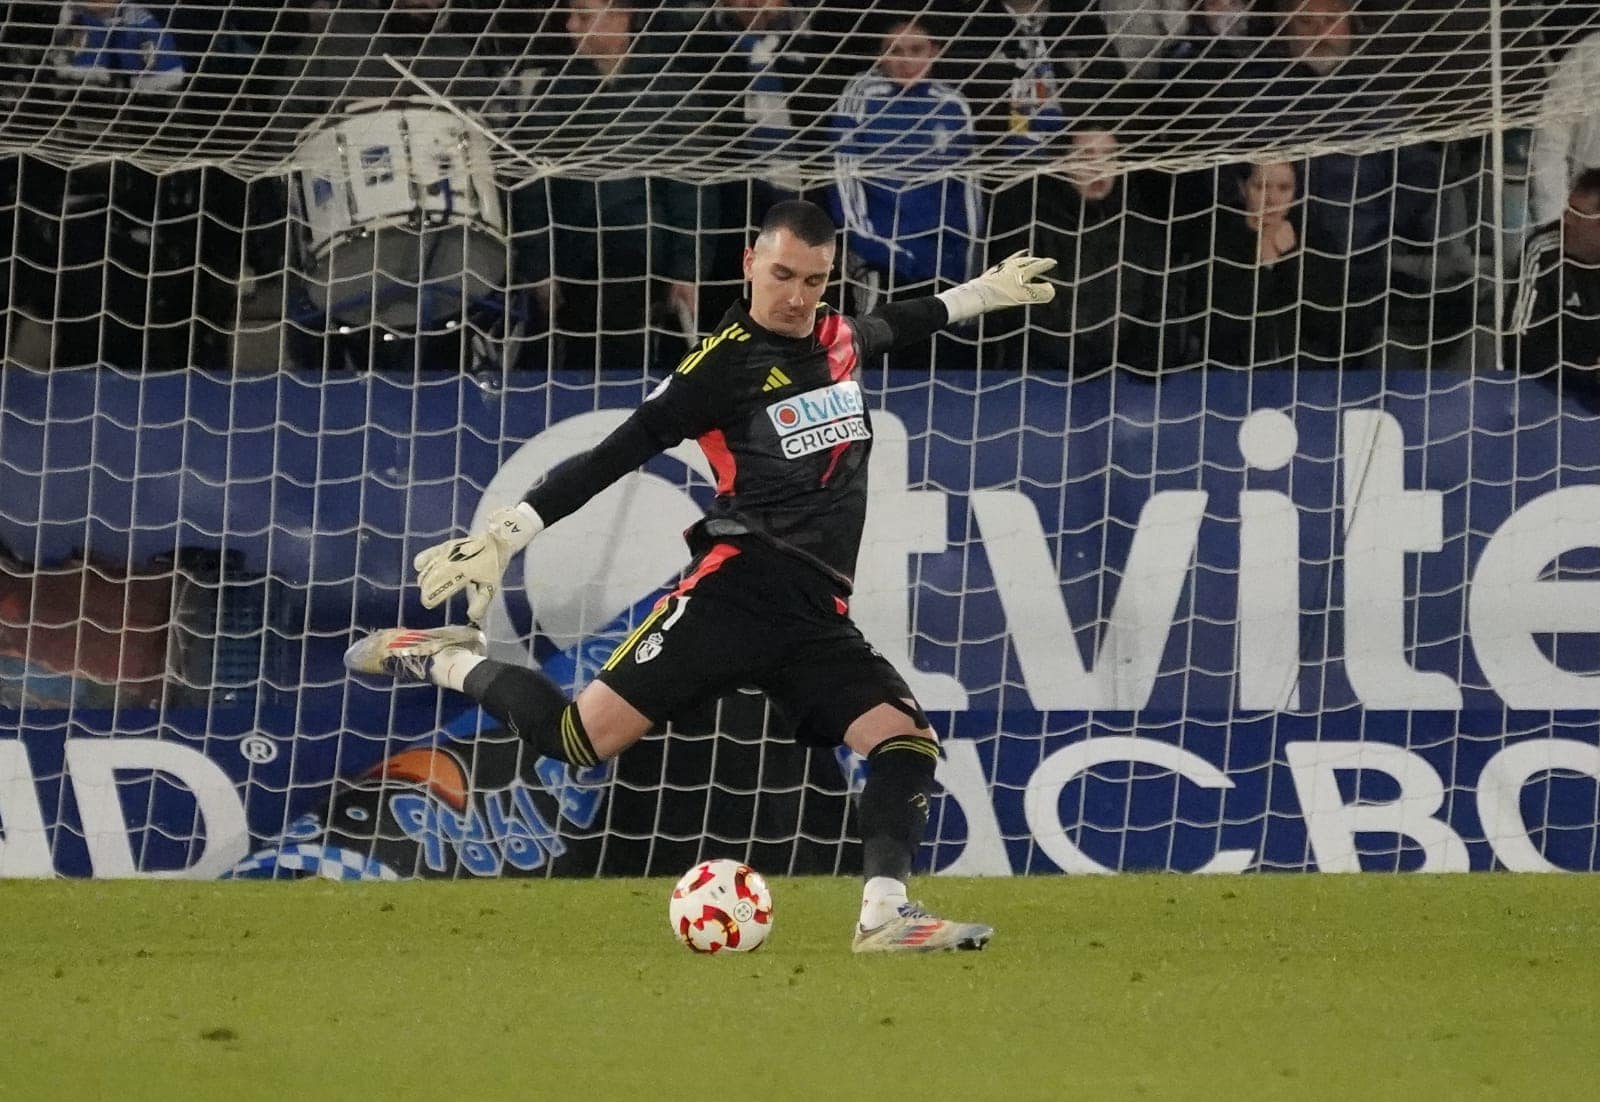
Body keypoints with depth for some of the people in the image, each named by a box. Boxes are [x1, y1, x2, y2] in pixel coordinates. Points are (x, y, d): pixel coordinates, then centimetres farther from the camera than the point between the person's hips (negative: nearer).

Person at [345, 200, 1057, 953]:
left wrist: (984, 293, 51)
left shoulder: (839, 341, 15)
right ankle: (450, 664, 8)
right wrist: (504, 536, -14)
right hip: (736, 591, -6)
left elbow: (898, 325, 41)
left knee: (906, 740, -14)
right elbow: (614, 456, -7)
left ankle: (884, 913, -19)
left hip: (816, 620, 6)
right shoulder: (725, 364, -5)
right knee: (585, 736, -15)